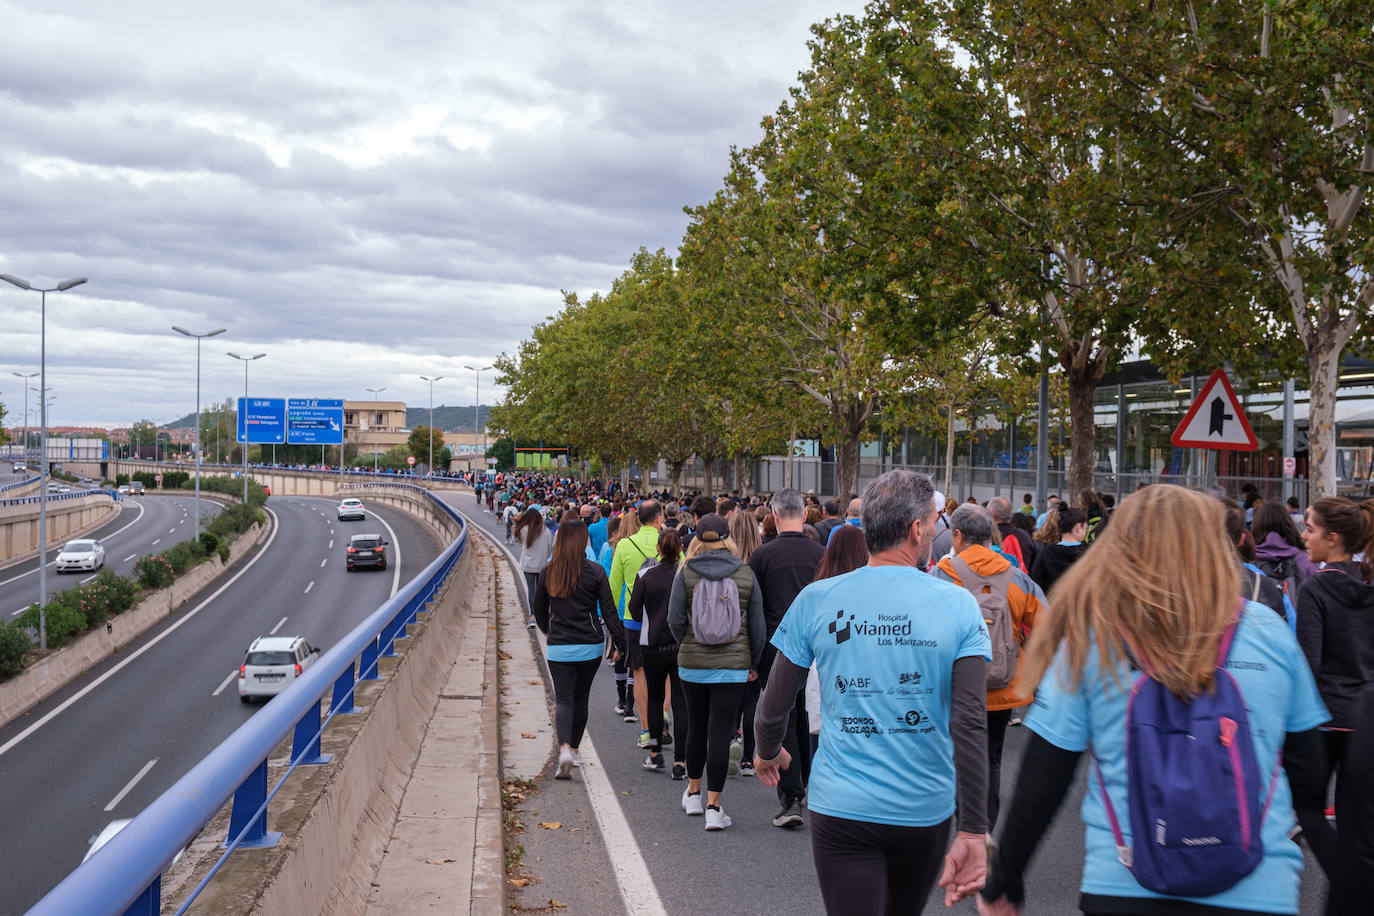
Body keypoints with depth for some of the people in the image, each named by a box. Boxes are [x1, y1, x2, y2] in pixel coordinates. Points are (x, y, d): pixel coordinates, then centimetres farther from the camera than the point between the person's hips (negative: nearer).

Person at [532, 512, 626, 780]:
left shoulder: (547, 572, -1)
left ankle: (565, 748, -21)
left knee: (563, 699, 1)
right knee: (580, 698, 16)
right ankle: (574, 749, 28)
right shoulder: (595, 572, -7)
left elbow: (539, 611, 11)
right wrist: (620, 644, 2)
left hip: (558, 647, 0)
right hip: (590, 647, 0)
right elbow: (608, 611, -6)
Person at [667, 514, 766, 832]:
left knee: (696, 727, 17)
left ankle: (693, 792, 32)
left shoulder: (685, 573, -4)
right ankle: (713, 806, -2)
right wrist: (754, 664, 12)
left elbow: (675, 619, -7)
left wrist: (686, 647, 11)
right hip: (733, 665, -1)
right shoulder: (746, 574, -1)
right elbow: (757, 625, 2)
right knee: (721, 731, 0)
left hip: (692, 663, 1)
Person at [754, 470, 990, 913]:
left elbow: (774, 706, -1)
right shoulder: (959, 606, -8)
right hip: (926, 810, 2)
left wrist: (767, 753, 21)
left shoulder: (816, 600, -6)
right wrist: (974, 830, -12)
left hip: (841, 807, -1)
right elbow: (970, 724, -15)